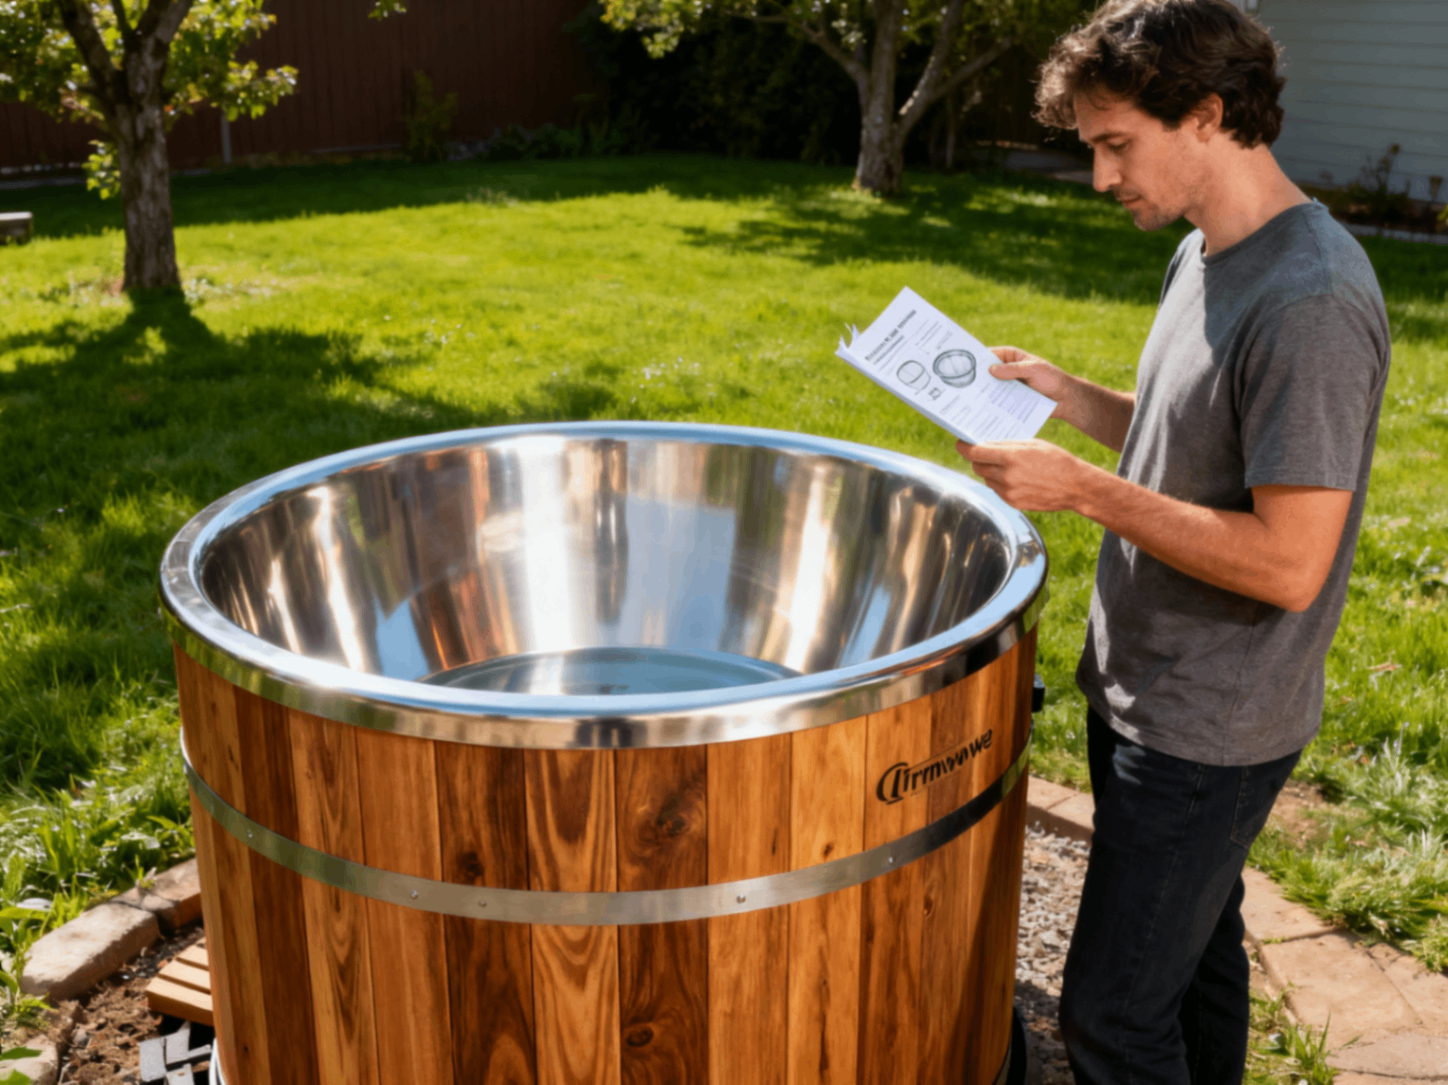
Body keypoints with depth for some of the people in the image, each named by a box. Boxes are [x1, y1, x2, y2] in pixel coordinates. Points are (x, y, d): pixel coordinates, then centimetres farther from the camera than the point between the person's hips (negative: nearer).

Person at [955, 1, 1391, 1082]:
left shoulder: (1310, 303, -25)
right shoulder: (1206, 256, 6)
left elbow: (1289, 563, -26)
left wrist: (1083, 488, -24)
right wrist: (1068, 395, 3)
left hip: (1209, 733, -9)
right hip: (1148, 697, 9)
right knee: (1197, 953, 24)